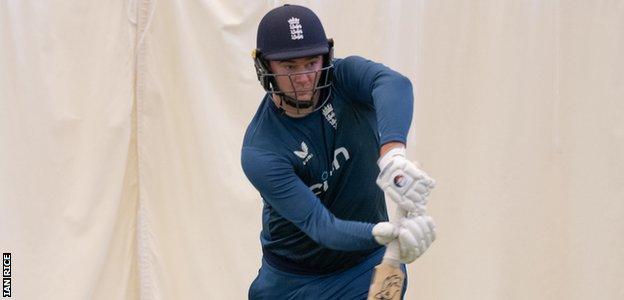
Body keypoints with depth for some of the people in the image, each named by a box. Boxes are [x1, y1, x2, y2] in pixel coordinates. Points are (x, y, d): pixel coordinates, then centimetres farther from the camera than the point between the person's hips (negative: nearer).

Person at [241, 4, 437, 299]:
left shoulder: (345, 78, -15)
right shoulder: (259, 153, -23)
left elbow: (394, 84, -38)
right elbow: (320, 227, -31)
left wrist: (393, 154, -58)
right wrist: (388, 233, -50)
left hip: (367, 268, 1)